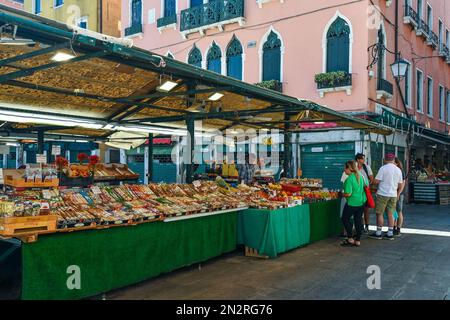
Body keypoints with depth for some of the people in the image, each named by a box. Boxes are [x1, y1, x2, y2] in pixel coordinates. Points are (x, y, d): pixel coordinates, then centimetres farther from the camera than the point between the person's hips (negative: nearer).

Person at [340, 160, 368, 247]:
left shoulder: (349, 179, -20)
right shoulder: (360, 176, 4)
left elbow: (348, 194, -23)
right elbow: (365, 185, 18)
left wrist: (342, 194, -4)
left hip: (352, 203, -7)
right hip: (362, 202, 8)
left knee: (345, 219, 9)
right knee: (358, 220, 11)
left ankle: (350, 239, 10)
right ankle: (358, 240, 16)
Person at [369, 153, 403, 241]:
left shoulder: (383, 168, -9)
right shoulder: (398, 170, 8)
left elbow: (376, 181, -13)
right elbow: (400, 185, 13)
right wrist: (398, 194, 24)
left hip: (383, 194, -5)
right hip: (393, 195, 5)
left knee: (379, 213, 3)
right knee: (390, 214, 10)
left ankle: (378, 233, 8)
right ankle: (390, 234, 13)